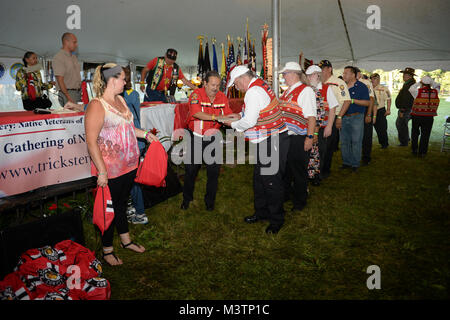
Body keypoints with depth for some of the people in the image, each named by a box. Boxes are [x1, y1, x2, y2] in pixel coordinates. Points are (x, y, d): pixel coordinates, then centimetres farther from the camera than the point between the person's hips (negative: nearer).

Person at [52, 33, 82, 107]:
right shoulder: (58, 58, -9)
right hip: (67, 93, -8)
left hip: (78, 92, 8)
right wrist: (69, 98, -21)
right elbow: (60, 80, -16)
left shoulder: (73, 57, 18)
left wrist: (81, 91, 12)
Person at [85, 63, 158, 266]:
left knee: (122, 202, 22)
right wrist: (101, 171, -22)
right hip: (111, 169, -8)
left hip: (129, 164, 8)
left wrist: (145, 134, 15)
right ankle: (107, 250, 26)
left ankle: (126, 240, 39)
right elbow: (91, 142, -21)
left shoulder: (120, 99, 9)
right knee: (110, 207, 7)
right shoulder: (97, 106, -19)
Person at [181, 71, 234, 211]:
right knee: (191, 169, 8)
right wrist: (216, 117, -38)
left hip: (213, 137, 2)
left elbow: (228, 115, 0)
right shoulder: (196, 94, -14)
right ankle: (187, 198, 30)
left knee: (214, 171, 2)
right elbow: (197, 113, -28)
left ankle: (210, 201, 23)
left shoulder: (222, 97, -1)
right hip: (195, 136, -2)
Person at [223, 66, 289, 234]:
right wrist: (238, 116, 14)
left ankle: (276, 219, 13)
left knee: (271, 181, -1)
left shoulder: (254, 92, -19)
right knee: (259, 178, 18)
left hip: (271, 142, -11)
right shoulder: (260, 85, 13)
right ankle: (262, 211, 32)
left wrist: (233, 124, -4)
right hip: (266, 140, 11)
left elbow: (249, 122, -21)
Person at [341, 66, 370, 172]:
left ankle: (355, 164, 10)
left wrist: (353, 100, -17)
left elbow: (367, 102, -10)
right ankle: (346, 162, 20)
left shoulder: (361, 86, -4)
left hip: (357, 117, -5)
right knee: (344, 141, 8)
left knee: (356, 141, 0)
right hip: (344, 117, 5)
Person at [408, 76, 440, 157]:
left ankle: (414, 150, 25)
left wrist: (419, 83, 11)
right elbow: (438, 86, 19)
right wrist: (431, 81, 10)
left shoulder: (418, 91, -10)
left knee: (415, 133, 17)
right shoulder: (435, 92, -3)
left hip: (417, 116, -1)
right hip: (429, 117, 1)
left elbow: (411, 88, 9)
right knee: (425, 135, 8)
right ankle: (422, 152, 13)